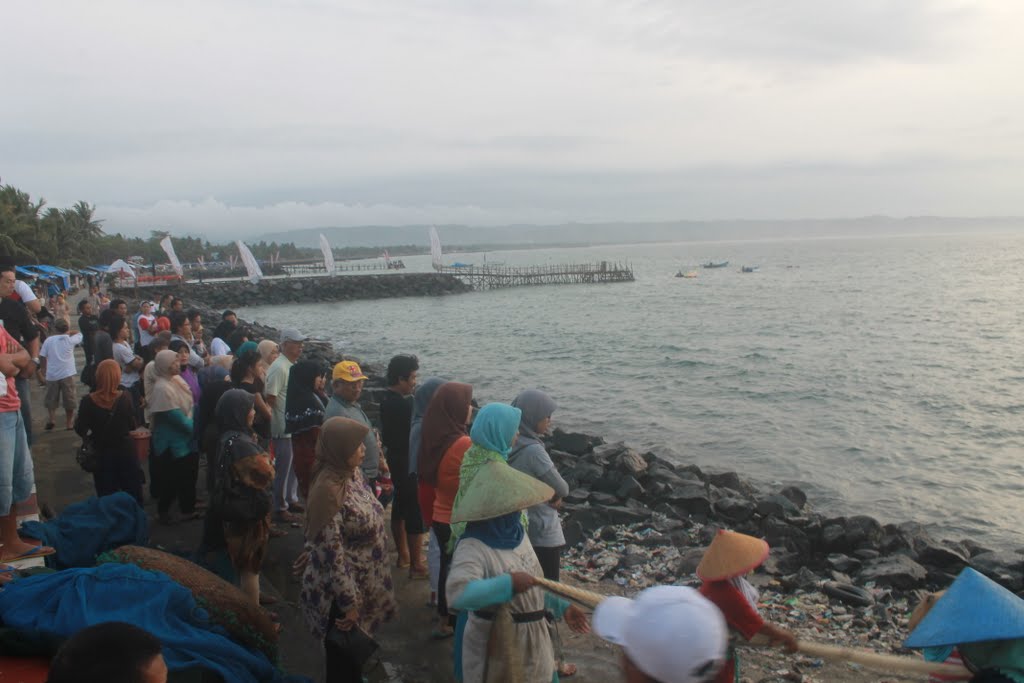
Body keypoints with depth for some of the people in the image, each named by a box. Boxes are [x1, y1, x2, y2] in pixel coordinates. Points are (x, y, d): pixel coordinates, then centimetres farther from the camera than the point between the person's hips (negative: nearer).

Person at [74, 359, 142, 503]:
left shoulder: (88, 401, -16)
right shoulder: (125, 397, -16)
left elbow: (80, 429, -9)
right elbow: (132, 425, -8)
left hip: (101, 453, 0)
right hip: (125, 451, 0)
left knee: (107, 496, 14)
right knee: (132, 493, 16)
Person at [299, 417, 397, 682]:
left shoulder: (352, 472, -2)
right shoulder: (328, 490, -28)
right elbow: (331, 553, -26)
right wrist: (348, 602, -20)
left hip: (362, 583, 8)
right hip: (341, 589, -8)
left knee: (355, 656, 25)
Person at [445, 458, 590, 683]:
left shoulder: (517, 533, 0)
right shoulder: (473, 547, -25)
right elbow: (458, 592, -41)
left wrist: (561, 607, 11)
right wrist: (508, 583, -35)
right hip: (496, 645, -7)